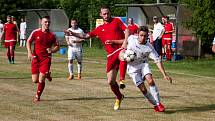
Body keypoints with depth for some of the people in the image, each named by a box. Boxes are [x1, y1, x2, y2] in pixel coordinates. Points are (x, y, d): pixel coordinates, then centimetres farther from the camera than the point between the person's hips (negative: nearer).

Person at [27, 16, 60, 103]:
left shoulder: (51, 35, -1)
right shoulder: (35, 32, -2)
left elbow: (57, 46, 9)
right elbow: (29, 42, 10)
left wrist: (52, 50, -12)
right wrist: (29, 53, -3)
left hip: (46, 59, -1)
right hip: (35, 58, 1)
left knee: (41, 79, -10)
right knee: (35, 80, 3)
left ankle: (37, 97, 10)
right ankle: (46, 75, 35)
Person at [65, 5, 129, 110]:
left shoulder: (116, 21, 9)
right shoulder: (99, 29, 19)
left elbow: (127, 31, 1)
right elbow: (86, 36, 23)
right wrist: (73, 34, 11)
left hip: (121, 49, -4)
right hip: (111, 55, 4)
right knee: (110, 81, 1)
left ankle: (122, 80, -40)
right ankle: (119, 98, 26)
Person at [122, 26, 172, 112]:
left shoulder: (149, 47, -19)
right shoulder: (131, 38, -15)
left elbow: (157, 61, -19)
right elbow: (125, 41, 11)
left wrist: (164, 75, -24)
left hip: (143, 64, 0)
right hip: (132, 67, 0)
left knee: (150, 80, -27)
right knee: (143, 89, -12)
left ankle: (158, 103, -16)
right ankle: (155, 105, 5)